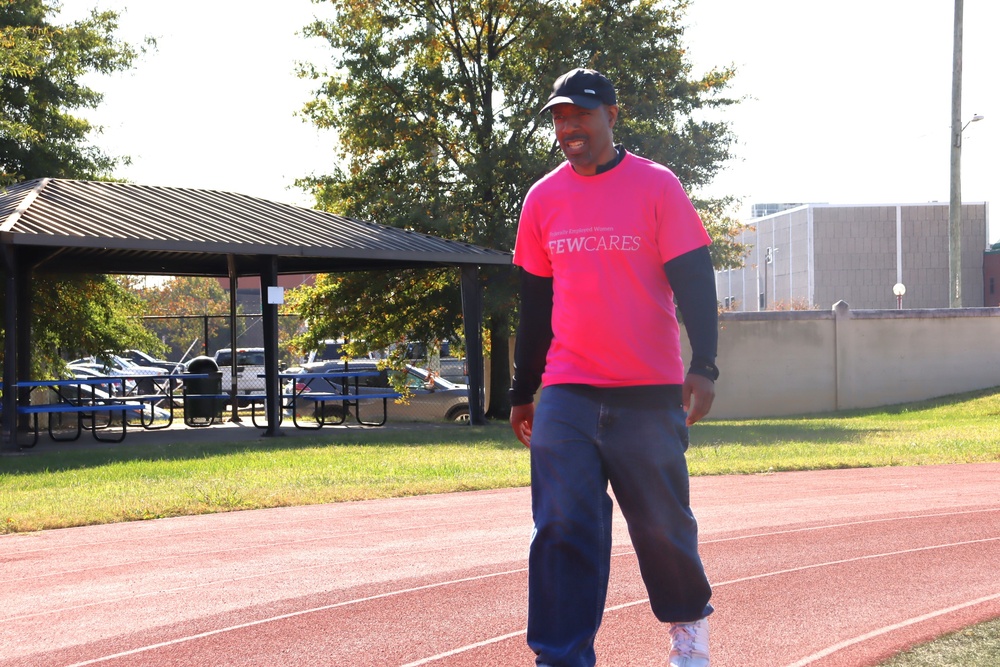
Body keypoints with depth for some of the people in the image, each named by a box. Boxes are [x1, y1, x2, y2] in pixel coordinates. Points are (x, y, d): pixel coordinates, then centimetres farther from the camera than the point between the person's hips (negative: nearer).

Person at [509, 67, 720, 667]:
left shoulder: (657, 186, -3)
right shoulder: (543, 199, 8)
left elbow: (694, 280, -6)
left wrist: (703, 365, -18)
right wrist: (523, 392, 17)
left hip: (650, 393, -2)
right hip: (567, 394, 3)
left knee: (663, 522, 9)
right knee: (562, 527, -8)